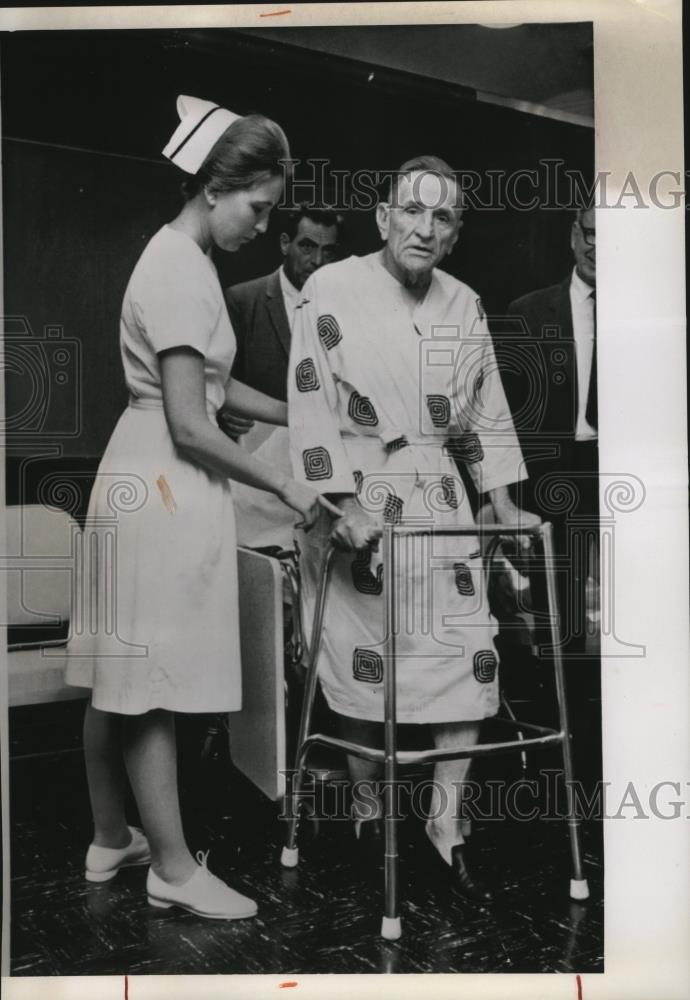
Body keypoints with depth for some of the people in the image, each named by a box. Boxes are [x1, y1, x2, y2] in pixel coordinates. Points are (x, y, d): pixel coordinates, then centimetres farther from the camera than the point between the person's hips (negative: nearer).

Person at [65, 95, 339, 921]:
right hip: (162, 489, -10)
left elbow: (210, 386, 19)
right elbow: (190, 427, -20)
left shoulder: (181, 258, 15)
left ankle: (111, 840, 28)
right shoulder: (180, 270, -16)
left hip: (148, 484, 10)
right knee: (150, 683, -1)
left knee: (119, 681, 15)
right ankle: (174, 869, 11)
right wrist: (283, 487, -12)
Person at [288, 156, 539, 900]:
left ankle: (446, 822, 14)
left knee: (469, 655, 0)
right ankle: (366, 804, 25)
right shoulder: (333, 291, -8)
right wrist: (345, 505, -17)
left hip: (439, 497, 5)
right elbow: (312, 406, -11)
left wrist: (503, 504, 11)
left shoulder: (464, 306, 8)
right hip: (358, 496, -5)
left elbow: (486, 410, 14)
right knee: (361, 660, 0)